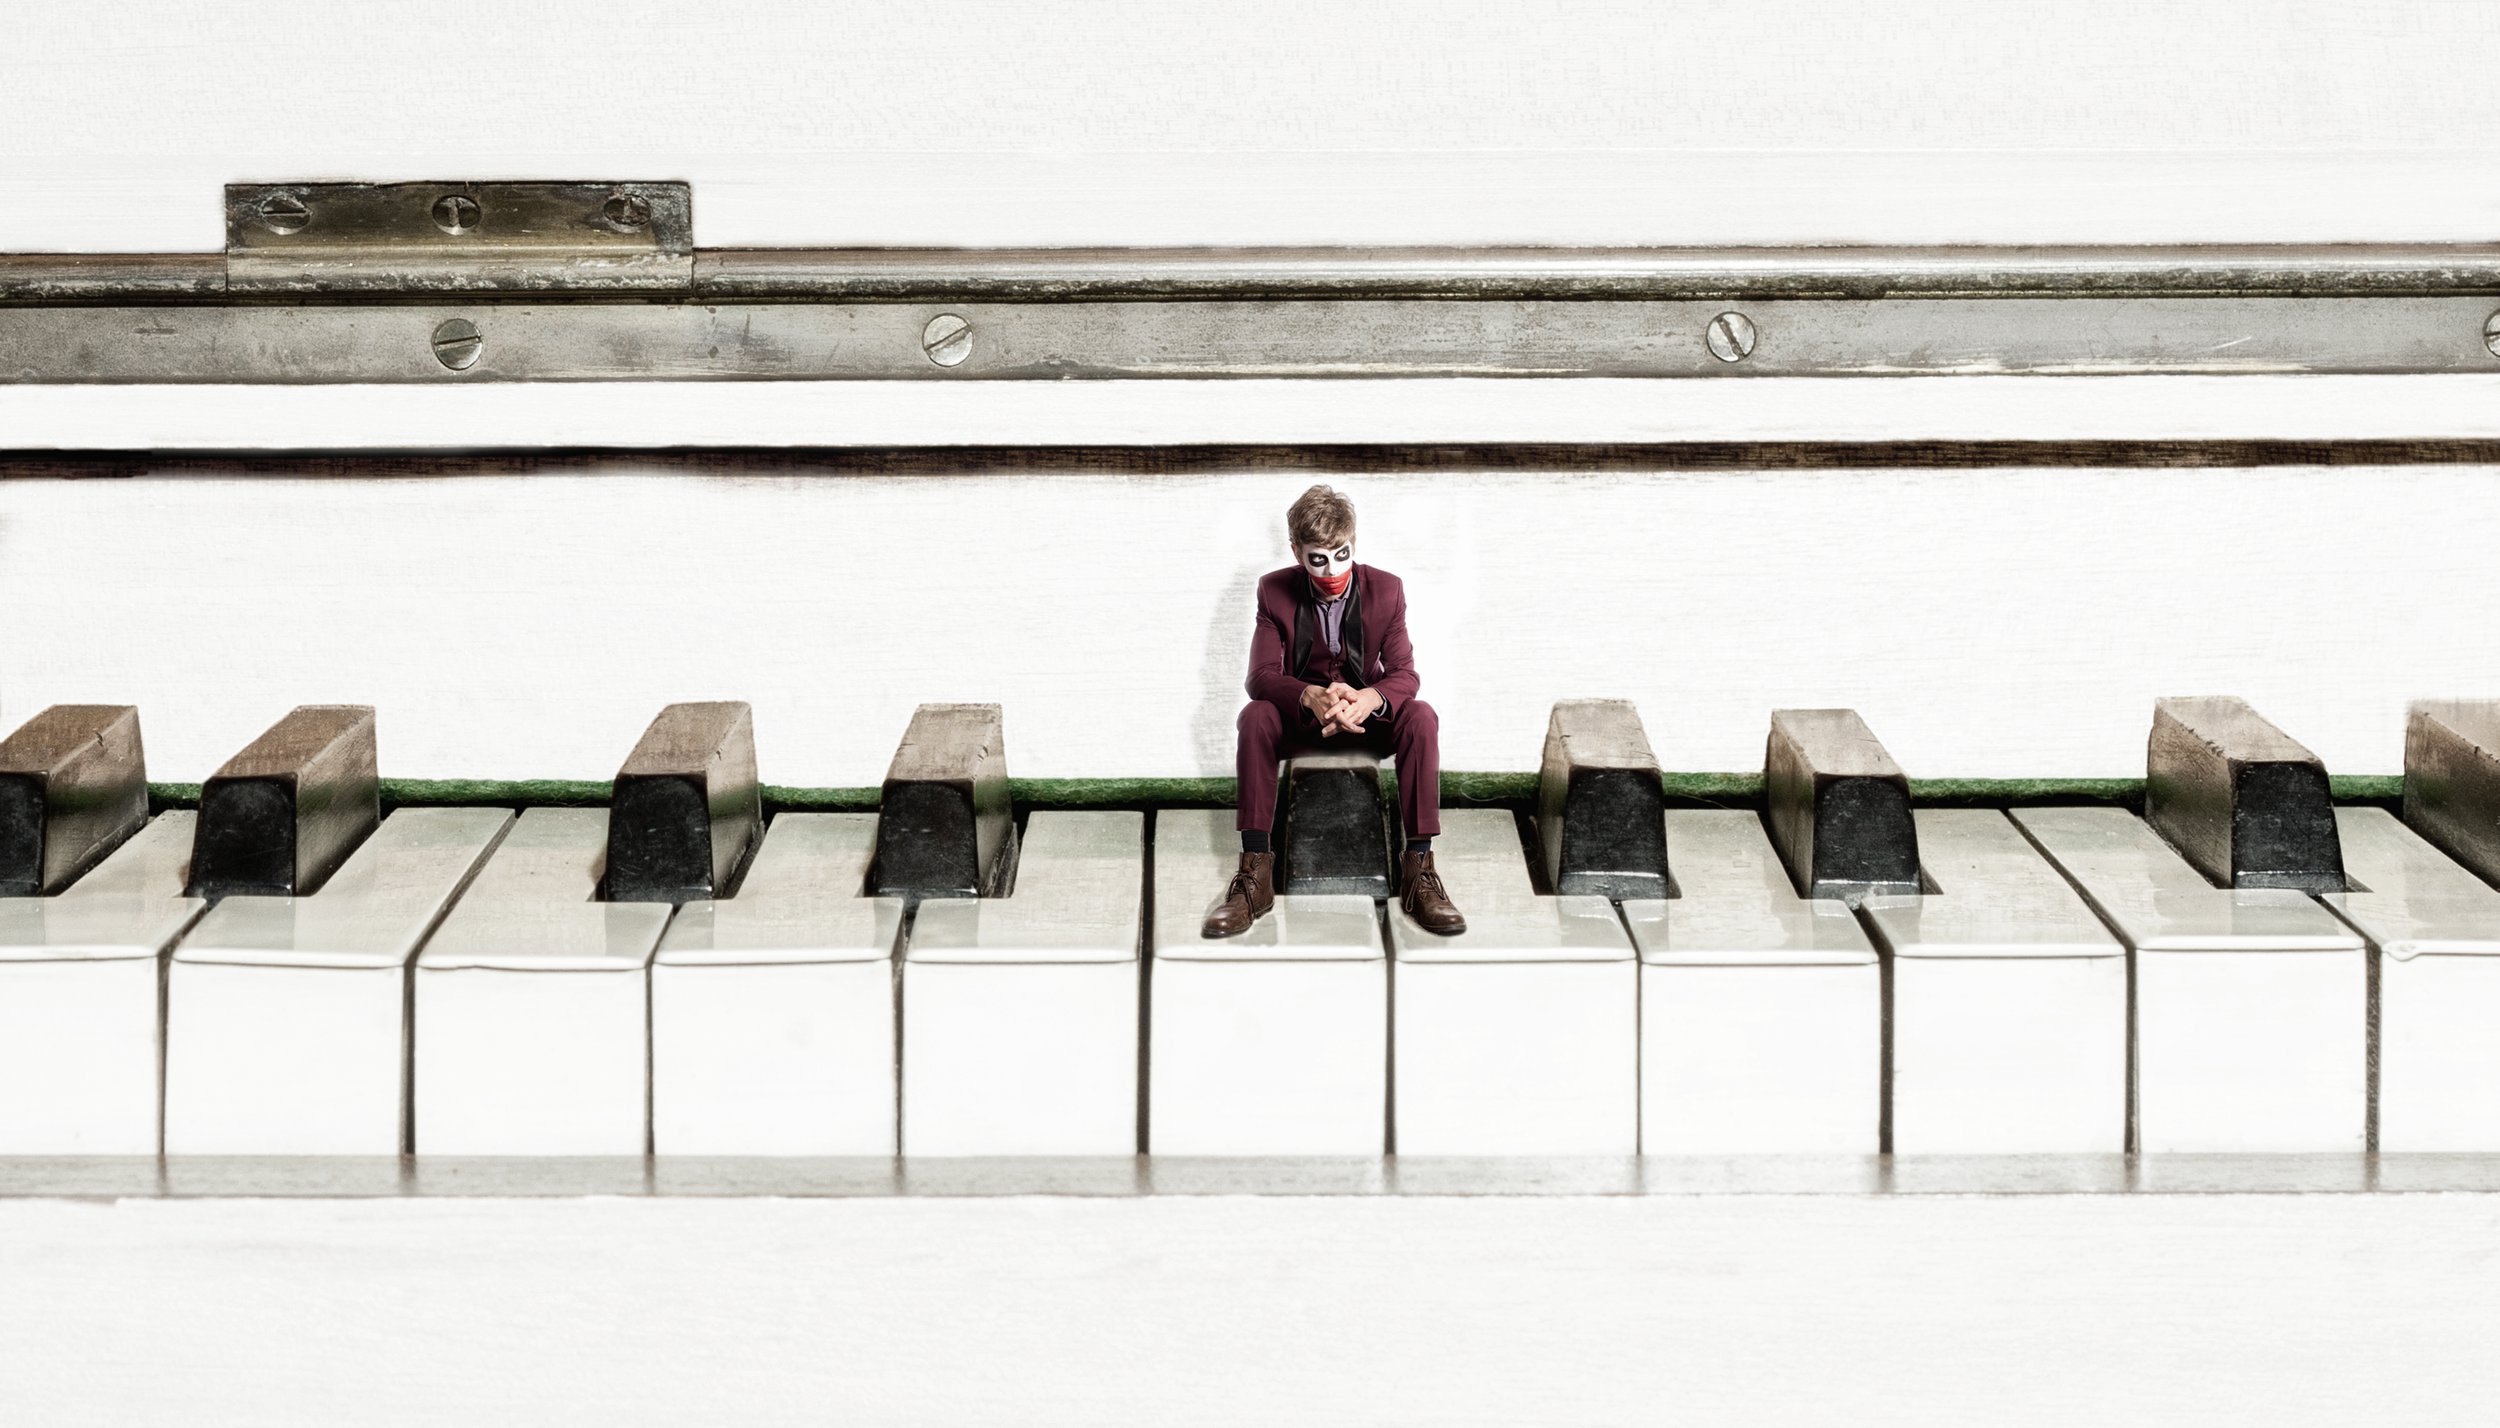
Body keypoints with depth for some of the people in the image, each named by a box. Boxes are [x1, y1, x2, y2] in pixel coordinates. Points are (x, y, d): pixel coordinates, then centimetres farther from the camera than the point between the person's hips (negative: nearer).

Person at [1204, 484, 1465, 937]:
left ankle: (1419, 867, -31)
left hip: (1368, 715, 0)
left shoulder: (1385, 589, -9)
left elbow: (1404, 674, -14)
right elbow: (1261, 676, -18)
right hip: (1301, 715, 0)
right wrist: (1312, 697, -42)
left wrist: (1370, 699, -40)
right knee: (1255, 717, -33)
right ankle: (1255, 871, -34)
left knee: (1421, 718, -31)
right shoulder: (1275, 591, -10)